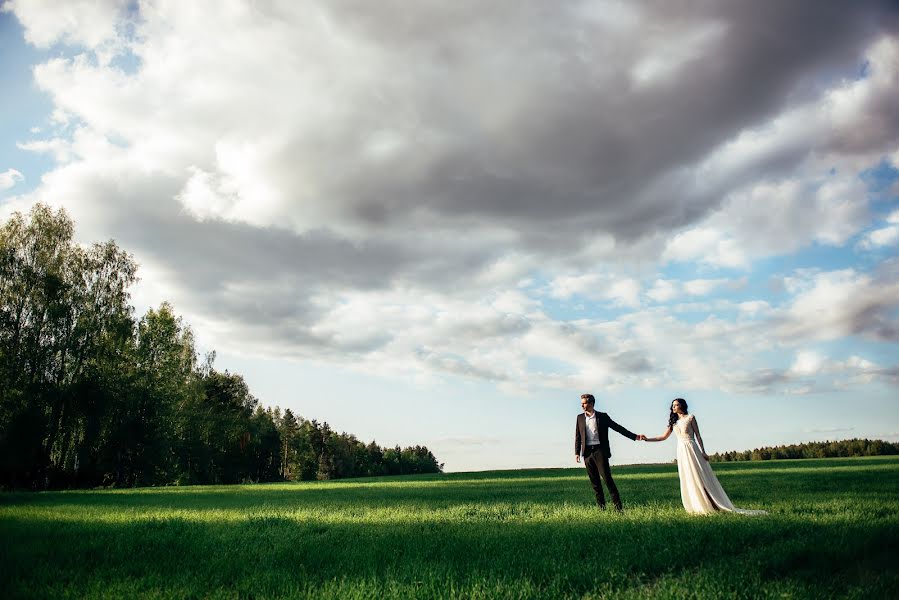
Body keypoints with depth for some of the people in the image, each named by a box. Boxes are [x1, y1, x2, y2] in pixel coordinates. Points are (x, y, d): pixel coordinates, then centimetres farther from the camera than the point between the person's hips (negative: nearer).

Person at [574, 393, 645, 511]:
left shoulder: (602, 417, 3)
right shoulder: (580, 418, 11)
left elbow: (618, 428, 5)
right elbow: (578, 437, 12)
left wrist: (635, 436, 0)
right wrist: (577, 452, 4)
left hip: (600, 451, -3)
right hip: (587, 452, 3)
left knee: (607, 478, -10)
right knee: (594, 481, 5)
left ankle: (618, 506, -4)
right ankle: (601, 507, 12)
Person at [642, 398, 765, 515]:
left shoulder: (690, 417, 1)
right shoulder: (673, 421, 14)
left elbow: (698, 435, -2)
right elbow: (664, 437, 15)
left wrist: (703, 452, -9)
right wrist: (647, 439, 8)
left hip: (692, 450, -5)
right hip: (681, 451, 5)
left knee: (699, 477, -6)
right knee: (687, 480, 4)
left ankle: (710, 506, -1)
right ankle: (697, 507, 9)